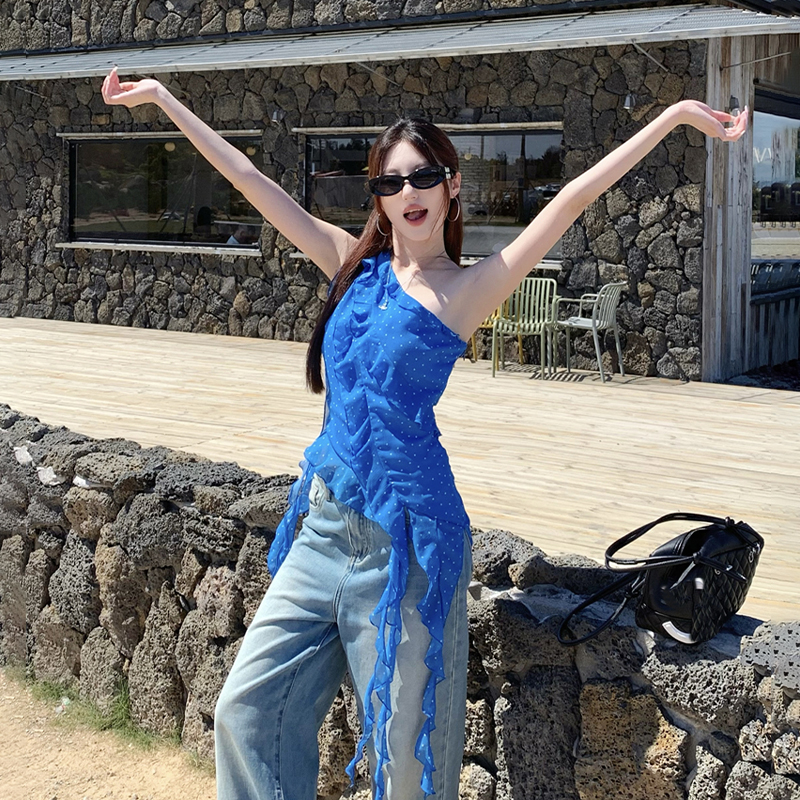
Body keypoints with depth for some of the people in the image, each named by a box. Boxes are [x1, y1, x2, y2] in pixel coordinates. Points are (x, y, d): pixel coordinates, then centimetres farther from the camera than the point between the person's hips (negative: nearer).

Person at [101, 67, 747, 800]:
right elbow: (249, 180, 11)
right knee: (246, 710, 6)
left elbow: (572, 199, -9)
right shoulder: (356, 265, 9)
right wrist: (162, 98, 15)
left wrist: (677, 114, -13)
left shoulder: (469, 288, -3)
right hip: (324, 520, 5)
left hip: (403, 536, -5)